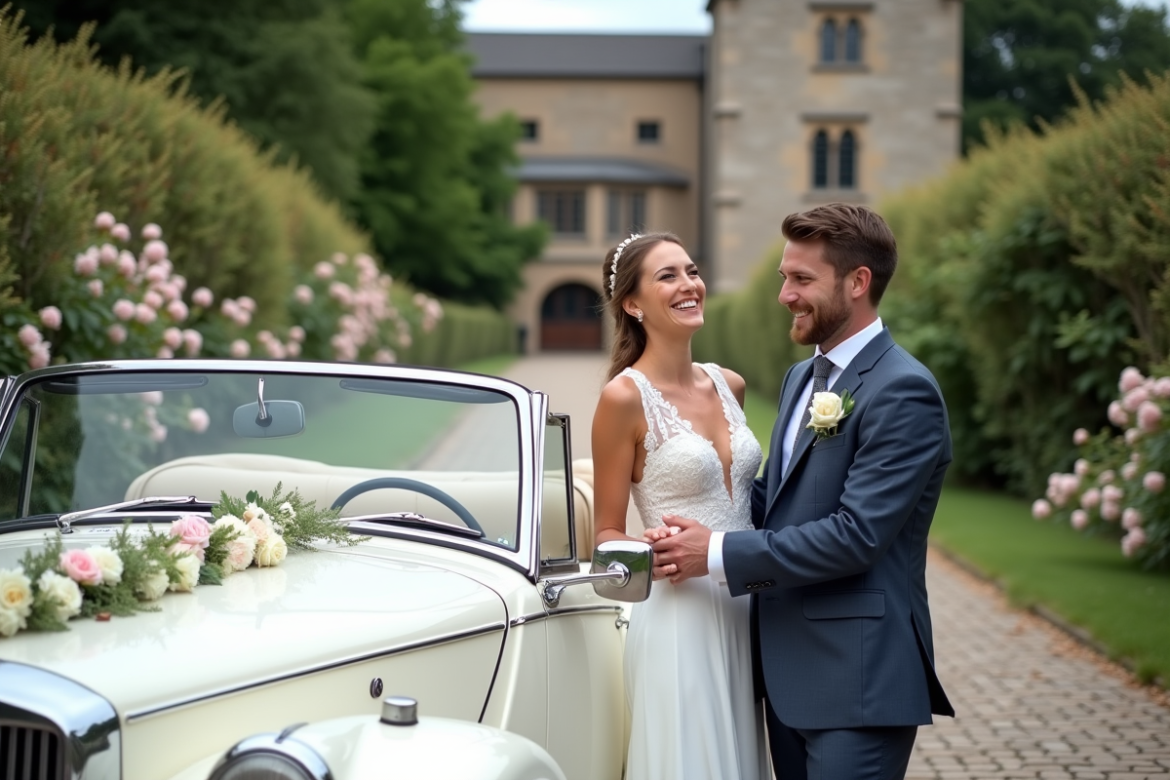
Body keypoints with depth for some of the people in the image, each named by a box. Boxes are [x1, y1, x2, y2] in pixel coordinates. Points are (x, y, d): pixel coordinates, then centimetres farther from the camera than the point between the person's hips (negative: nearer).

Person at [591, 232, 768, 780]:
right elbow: (607, 536, -5)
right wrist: (654, 551, -25)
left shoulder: (729, 386, 9)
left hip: (743, 616, 6)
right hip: (679, 621, -6)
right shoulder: (625, 397, -9)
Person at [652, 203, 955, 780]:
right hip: (788, 669, 9)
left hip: (856, 681, -9)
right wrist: (691, 527, 0)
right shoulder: (801, 378, 14)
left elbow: (856, 534, -21)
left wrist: (719, 554, -17)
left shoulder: (903, 392, -15)